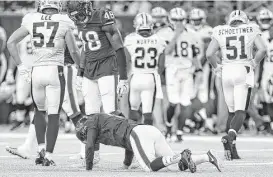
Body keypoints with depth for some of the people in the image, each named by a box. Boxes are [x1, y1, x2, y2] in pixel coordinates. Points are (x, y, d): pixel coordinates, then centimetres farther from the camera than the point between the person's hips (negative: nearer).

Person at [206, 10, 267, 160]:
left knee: (232, 111, 14)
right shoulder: (251, 31, 2)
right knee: (240, 111, -3)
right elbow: (262, 49, -10)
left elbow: (209, 54, -3)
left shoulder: (220, 33, 5)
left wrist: (216, 67, 11)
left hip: (226, 71, 2)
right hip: (243, 72, -2)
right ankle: (231, 135, -32)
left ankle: (232, 151, 7)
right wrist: (254, 63, 5)